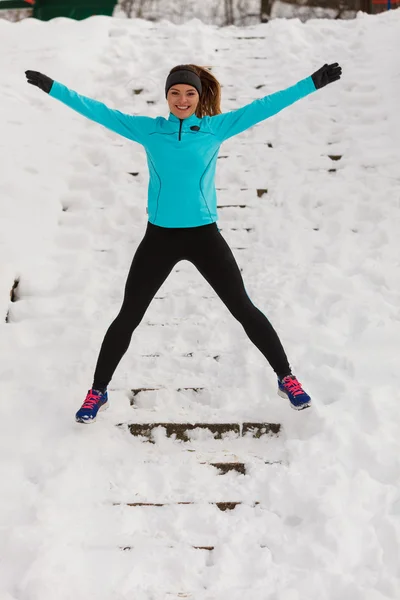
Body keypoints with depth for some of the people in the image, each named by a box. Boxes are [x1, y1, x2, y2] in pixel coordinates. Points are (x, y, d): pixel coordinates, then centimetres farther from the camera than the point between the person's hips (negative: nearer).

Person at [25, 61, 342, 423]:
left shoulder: (216, 127, -2)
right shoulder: (149, 130, 0)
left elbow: (264, 106, -4)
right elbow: (99, 111, 2)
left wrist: (313, 83, -6)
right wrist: (53, 88, 0)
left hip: (204, 235, -1)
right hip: (159, 236, 1)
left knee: (244, 309, 7)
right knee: (128, 317, 7)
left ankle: (286, 378, 25)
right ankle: (98, 391, 24)